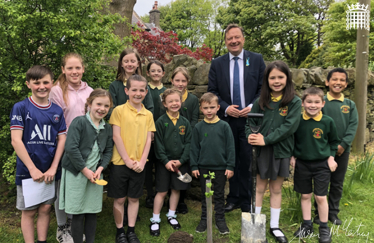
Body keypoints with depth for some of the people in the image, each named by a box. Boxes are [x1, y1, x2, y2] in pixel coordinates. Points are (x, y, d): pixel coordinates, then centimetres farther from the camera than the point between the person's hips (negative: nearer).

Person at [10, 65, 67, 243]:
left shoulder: (57, 111, 5)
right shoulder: (20, 108, -6)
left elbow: (62, 140, 4)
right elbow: (16, 141, -12)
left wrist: (53, 168, -6)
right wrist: (33, 169, -14)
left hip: (50, 171, 3)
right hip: (27, 171, -3)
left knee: (45, 209, 12)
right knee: (29, 212, 8)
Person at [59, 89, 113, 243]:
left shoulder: (107, 128, 7)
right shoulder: (79, 122, -11)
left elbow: (108, 151, 11)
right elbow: (71, 148, -18)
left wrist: (100, 169, -6)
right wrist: (85, 170, -15)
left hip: (95, 174, 5)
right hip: (76, 173, -5)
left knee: (92, 212, 11)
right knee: (78, 213, 2)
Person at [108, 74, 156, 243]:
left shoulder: (148, 114, 5)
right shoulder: (119, 110, -5)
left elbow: (148, 139, 3)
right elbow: (116, 137, -9)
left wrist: (142, 161, -8)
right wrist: (128, 160, -13)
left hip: (139, 164, 3)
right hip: (120, 163, -3)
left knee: (134, 198, 13)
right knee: (119, 199, 7)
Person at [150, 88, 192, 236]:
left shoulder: (185, 122, 3)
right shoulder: (161, 122, -6)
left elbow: (188, 143, 1)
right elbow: (158, 144, -9)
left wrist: (181, 160, -9)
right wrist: (166, 161, -14)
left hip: (180, 162, 3)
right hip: (164, 162, -3)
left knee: (176, 189, 12)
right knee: (162, 191, 3)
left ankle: (171, 216, 30)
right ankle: (155, 220, 16)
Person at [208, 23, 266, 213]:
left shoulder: (257, 59, 5)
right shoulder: (217, 63, 7)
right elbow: (212, 92, 5)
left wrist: (253, 107, -10)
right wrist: (225, 108, -9)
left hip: (250, 118, -1)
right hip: (227, 119, 1)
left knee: (247, 161, 3)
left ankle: (246, 201, 17)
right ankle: (233, 198, 23)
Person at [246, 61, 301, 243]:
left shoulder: (294, 102, -6)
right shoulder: (261, 101, 0)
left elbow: (290, 126, -15)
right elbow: (250, 122, 4)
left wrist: (266, 139, -21)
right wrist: (250, 135, -18)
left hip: (281, 151, -1)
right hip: (261, 151, 1)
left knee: (276, 189, 12)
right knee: (260, 188, 11)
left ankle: (274, 226, 26)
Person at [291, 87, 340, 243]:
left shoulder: (328, 121, -7)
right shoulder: (297, 121, -7)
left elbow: (334, 141, 7)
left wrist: (331, 157, -1)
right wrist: (292, 156, 2)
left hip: (322, 164, -1)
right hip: (302, 164, 1)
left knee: (321, 197, 3)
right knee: (305, 195, 12)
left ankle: (324, 228, 20)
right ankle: (307, 225, 27)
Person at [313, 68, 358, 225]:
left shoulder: (350, 104, 6)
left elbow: (353, 126, -1)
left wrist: (343, 144, -12)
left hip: (342, 150, 3)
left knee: (338, 183, 12)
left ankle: (333, 212, 25)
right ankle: (319, 213, 18)